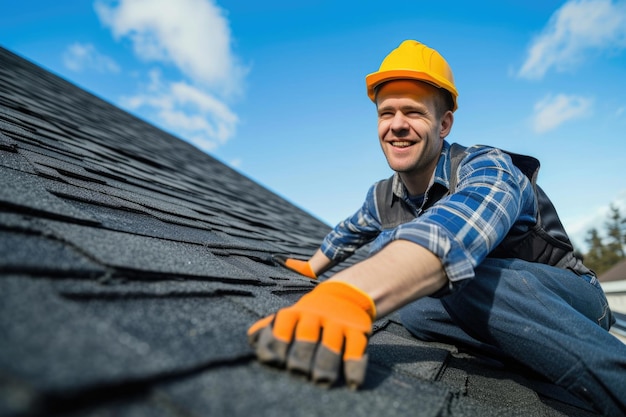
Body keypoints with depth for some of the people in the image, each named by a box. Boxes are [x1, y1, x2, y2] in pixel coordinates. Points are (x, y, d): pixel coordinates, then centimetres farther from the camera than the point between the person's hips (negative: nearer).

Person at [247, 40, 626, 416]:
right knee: (416, 306, -28)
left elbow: (456, 230, -49)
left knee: (470, 277, -37)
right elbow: (350, 231, 20)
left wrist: (351, 292, -65)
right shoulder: (382, 197, -3)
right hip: (485, 313, 6)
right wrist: (312, 268, 24)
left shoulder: (487, 169, -25)